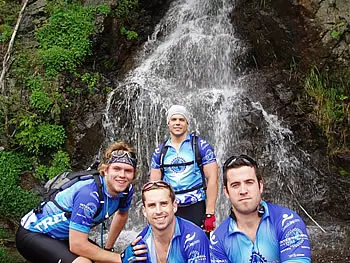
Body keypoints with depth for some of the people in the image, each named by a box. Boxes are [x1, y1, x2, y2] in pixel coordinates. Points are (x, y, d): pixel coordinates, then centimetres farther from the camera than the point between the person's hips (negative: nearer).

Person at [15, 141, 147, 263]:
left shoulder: (127, 189, -12)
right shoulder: (89, 194, -34)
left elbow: (121, 215, 10)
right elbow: (77, 245, -33)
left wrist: (108, 248, 12)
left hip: (63, 236, 8)